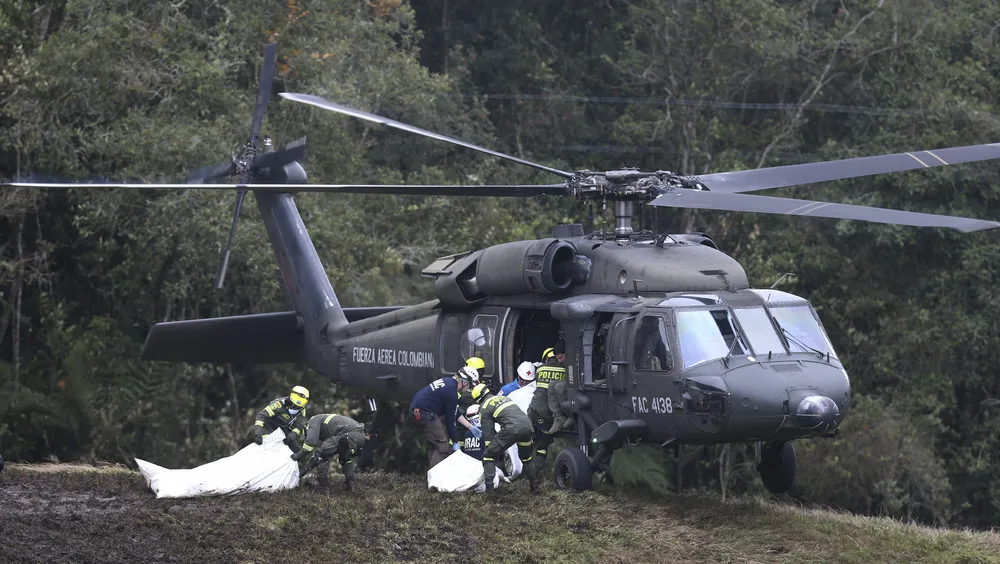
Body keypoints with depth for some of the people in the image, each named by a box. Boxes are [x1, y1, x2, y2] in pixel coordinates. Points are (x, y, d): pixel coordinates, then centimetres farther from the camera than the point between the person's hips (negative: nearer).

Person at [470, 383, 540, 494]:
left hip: (512, 428, -7)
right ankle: (535, 487, 34)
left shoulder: (484, 407, 11)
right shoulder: (503, 398, 32)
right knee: (526, 458, 30)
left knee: (488, 455, 5)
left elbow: (488, 433, 9)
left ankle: (488, 487, -5)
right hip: (527, 425, 7)